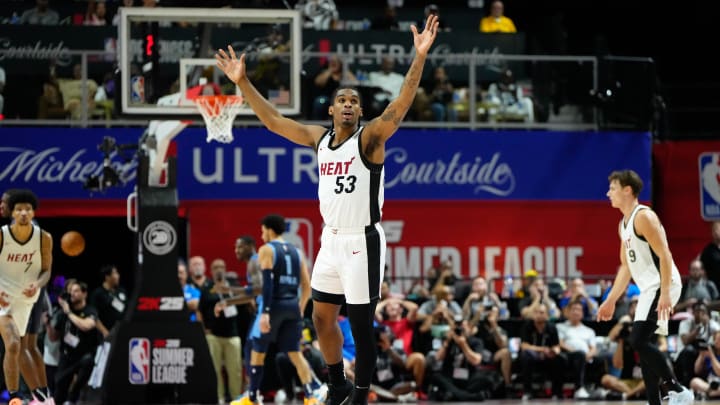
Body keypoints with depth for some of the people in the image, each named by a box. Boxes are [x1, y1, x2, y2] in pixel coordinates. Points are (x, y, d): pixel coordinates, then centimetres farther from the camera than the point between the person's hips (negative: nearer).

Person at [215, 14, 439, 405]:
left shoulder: (370, 137, -10)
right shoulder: (319, 138, 8)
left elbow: (402, 104, -25)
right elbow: (273, 120, 14)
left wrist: (419, 57, -37)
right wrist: (243, 82, 9)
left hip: (362, 242, -7)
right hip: (331, 240, 7)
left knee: (360, 325, -1)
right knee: (322, 318, 14)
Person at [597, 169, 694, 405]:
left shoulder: (644, 217, -12)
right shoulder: (624, 224, 18)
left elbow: (664, 255, -19)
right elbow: (626, 266, 26)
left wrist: (665, 294, -27)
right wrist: (611, 301, 24)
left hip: (663, 286, -10)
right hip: (649, 289, 10)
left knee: (638, 341, -19)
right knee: (642, 345, 7)